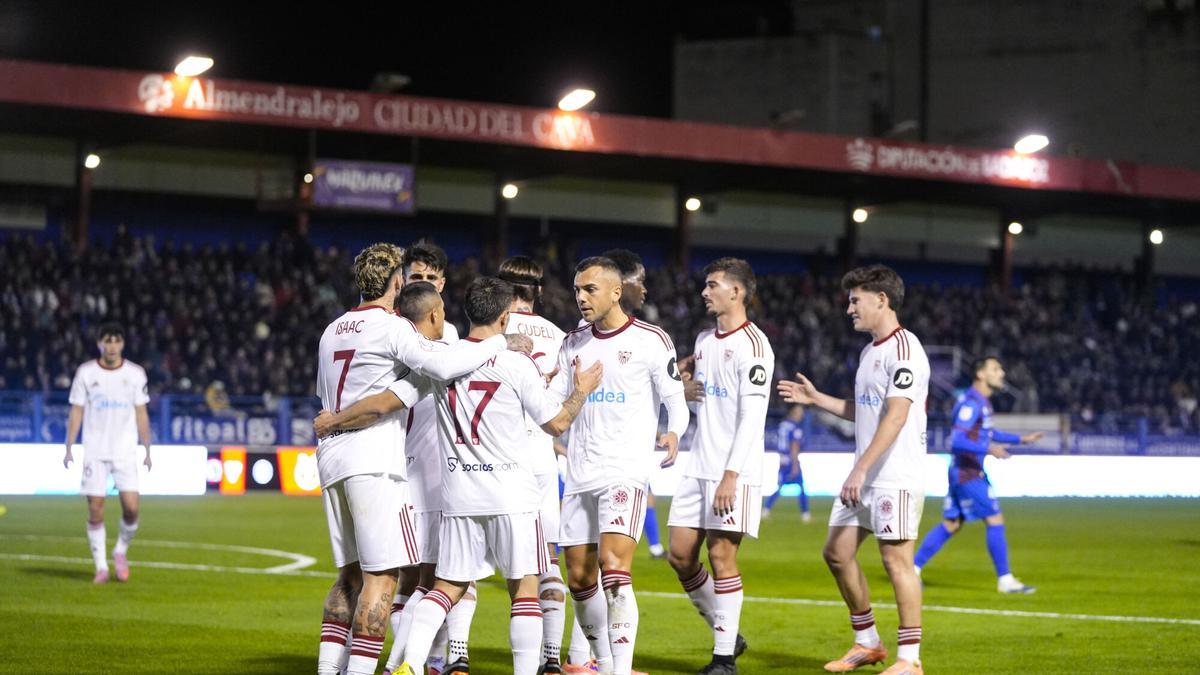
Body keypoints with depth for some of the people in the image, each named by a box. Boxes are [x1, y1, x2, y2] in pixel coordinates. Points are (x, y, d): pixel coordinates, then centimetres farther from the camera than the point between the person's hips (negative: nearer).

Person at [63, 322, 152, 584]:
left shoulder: (135, 373, 3)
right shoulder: (85, 372, 1)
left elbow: (141, 414, 8)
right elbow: (76, 411, 4)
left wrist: (147, 451, 5)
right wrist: (69, 449, -1)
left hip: (126, 452, 0)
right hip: (94, 452, 0)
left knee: (131, 507, -11)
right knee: (95, 510, -4)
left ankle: (121, 551, 15)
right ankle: (101, 566, 6)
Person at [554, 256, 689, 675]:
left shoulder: (650, 340, -3)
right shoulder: (573, 344, 13)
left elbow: (675, 401, 0)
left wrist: (673, 433, -19)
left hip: (625, 473, -6)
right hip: (579, 475, 6)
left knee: (614, 571, -20)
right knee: (579, 578, 7)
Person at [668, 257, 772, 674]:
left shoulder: (752, 345, -11)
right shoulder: (703, 340, 15)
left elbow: (752, 417, -17)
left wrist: (731, 475, -21)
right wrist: (686, 394, 1)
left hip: (733, 473, -8)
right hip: (699, 466, 8)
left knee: (721, 557, -7)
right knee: (680, 554, 6)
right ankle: (726, 634, 20)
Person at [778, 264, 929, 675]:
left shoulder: (904, 349, -13)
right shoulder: (869, 352, 17)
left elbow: (896, 415, -22)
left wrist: (861, 468, -26)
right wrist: (816, 399, 21)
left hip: (896, 478, -10)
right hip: (864, 477, 10)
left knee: (896, 559, -7)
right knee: (837, 552, 10)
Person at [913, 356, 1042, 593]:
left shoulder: (983, 401, 15)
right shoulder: (972, 403, -17)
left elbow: (988, 433, 30)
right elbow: (956, 441, -25)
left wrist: (1020, 439, 26)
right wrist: (988, 449, -35)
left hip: (967, 473, 10)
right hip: (968, 473, -10)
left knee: (951, 525, 12)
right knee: (995, 520, -7)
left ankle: (913, 569, 14)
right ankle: (1005, 580, -2)